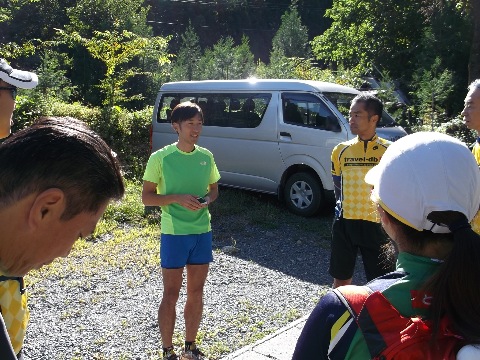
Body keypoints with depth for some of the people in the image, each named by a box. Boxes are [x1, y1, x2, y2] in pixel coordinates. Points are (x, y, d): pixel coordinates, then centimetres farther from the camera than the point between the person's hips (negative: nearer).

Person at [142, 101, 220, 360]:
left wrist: (207, 199, -9)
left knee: (196, 293, 15)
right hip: (174, 234, -5)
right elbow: (147, 197, -8)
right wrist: (178, 198, -22)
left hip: (202, 232, 5)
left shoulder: (206, 156, 3)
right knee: (171, 295, 6)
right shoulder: (160, 158, -11)